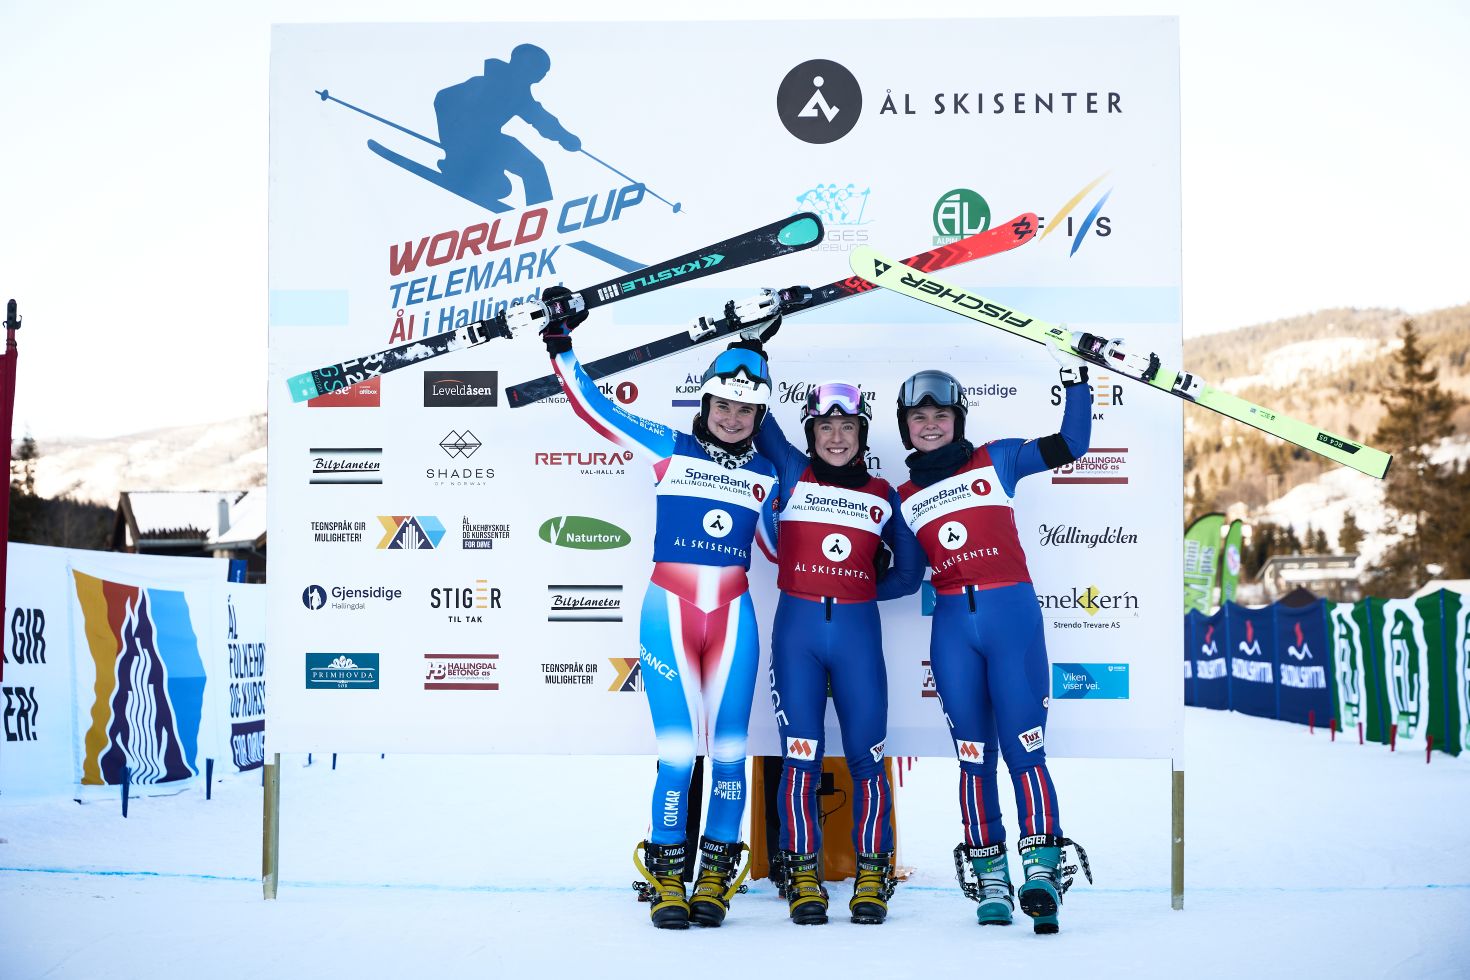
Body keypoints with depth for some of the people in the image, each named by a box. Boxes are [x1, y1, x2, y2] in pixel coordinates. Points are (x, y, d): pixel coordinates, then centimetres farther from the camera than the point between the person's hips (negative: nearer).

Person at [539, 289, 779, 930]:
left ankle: (715, 878, 15)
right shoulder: (668, 449, 5)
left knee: (729, 751, 2)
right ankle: (667, 878, 8)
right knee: (677, 754, -6)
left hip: (732, 618, 2)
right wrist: (561, 342, 2)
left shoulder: (766, 475, 11)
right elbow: (593, 407, 6)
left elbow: (784, 548, 19)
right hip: (668, 613, -2)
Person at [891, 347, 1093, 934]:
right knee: (973, 754, 3)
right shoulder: (903, 499, 16)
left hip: (1012, 614, -2)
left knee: (1023, 747, -9)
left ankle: (1042, 873, -6)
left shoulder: (996, 461, 9)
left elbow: (1070, 445, 4)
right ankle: (990, 884, 9)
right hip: (952, 626, 3)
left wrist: (1076, 380, 1)